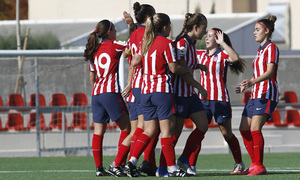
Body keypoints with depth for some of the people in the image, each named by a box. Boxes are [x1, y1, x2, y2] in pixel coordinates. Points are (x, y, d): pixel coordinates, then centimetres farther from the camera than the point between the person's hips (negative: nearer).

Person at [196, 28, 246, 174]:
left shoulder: (223, 54, -5)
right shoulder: (201, 54, 13)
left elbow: (235, 58, -26)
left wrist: (222, 43, -22)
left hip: (220, 99, -5)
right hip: (203, 99, 5)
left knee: (227, 134, 4)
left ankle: (239, 164, 19)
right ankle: (190, 165, -8)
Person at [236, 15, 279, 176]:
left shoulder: (271, 48, -6)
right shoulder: (260, 50, 22)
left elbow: (270, 72, -18)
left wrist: (252, 81, -31)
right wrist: (247, 85, 29)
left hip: (266, 95, -10)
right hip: (255, 94, 10)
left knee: (255, 129, -17)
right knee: (244, 129, 6)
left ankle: (260, 166, -16)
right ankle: (254, 164, 11)